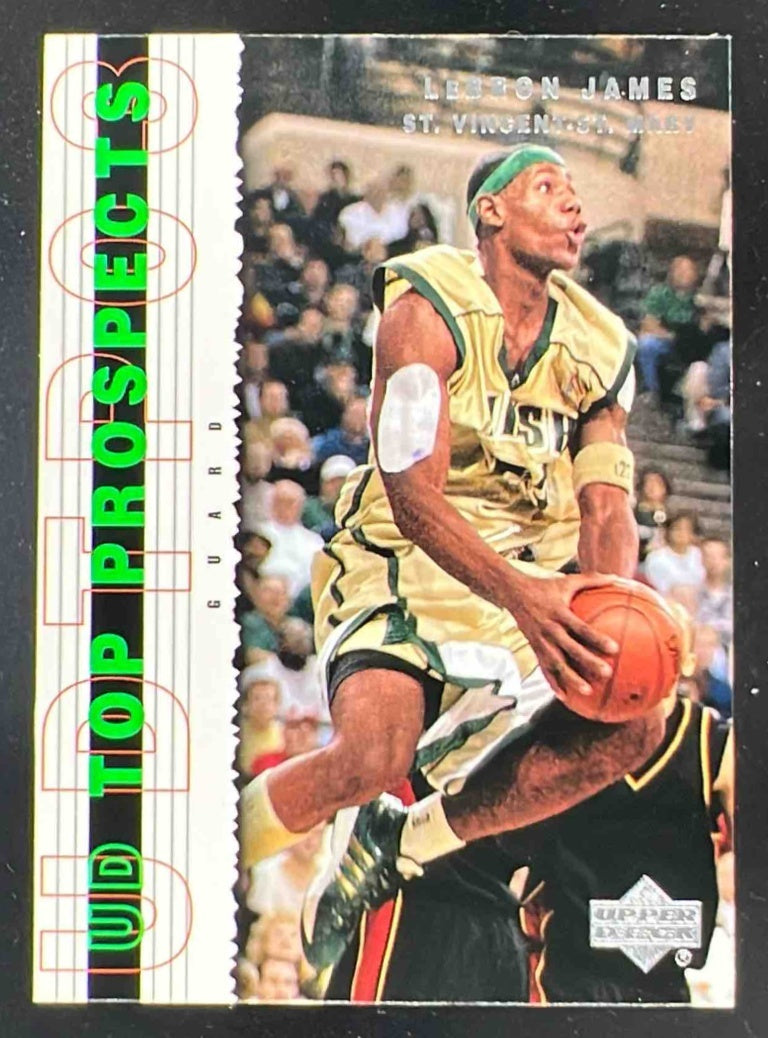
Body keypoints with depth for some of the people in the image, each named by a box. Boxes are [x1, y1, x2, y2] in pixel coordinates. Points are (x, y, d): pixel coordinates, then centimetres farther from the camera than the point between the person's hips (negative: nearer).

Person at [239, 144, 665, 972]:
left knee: (634, 721, -17)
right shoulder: (429, 309, -11)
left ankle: (402, 843, -2)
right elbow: (413, 497, -21)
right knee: (371, 756, -30)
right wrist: (522, 595, -35)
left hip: (534, 584, 6)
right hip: (406, 566, -6)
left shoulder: (599, 349, 6)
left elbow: (606, 508, 0)